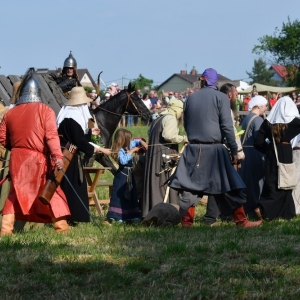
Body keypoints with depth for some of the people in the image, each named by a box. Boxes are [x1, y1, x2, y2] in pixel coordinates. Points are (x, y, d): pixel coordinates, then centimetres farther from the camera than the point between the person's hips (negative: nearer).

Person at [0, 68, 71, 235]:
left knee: (15, 193, 13)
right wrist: (57, 156, -21)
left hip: (17, 159, 3)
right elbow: (51, 135, -15)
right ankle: (61, 225, 6)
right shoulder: (45, 110, -4)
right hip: (38, 159, -3)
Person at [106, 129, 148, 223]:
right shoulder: (120, 151, -20)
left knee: (131, 195, 16)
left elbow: (136, 141, 23)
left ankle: (131, 215, 25)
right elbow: (123, 160, -35)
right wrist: (131, 151, -28)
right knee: (119, 195, -12)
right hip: (122, 176, -9)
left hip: (129, 175, 9)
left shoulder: (128, 146, 7)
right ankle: (111, 217, -13)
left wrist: (142, 142, 1)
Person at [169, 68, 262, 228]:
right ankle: (241, 220, 2)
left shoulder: (191, 98, 8)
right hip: (214, 149, -3)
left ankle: (186, 221, 5)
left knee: (189, 185, 8)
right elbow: (227, 126, -7)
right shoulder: (221, 97, -3)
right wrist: (234, 150, -4)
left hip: (193, 149, 3)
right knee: (229, 187, 1)